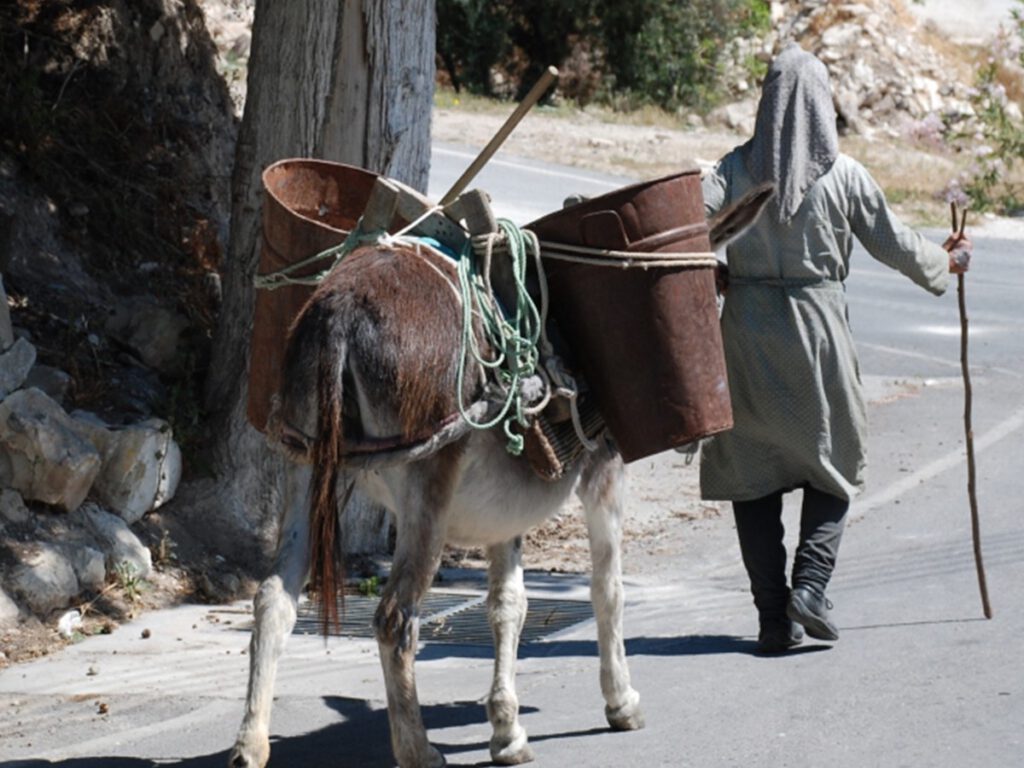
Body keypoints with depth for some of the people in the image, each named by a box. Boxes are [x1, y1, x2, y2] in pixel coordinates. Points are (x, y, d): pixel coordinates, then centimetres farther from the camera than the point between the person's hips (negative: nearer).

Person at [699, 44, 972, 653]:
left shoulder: (737, 168, -3)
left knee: (751, 469, 8)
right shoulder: (843, 174, -4)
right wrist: (946, 262, 22)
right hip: (818, 326, -1)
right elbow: (893, 243, 4)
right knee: (833, 462, 15)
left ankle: (774, 617, 5)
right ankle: (810, 584, -3)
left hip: (747, 328, 1)